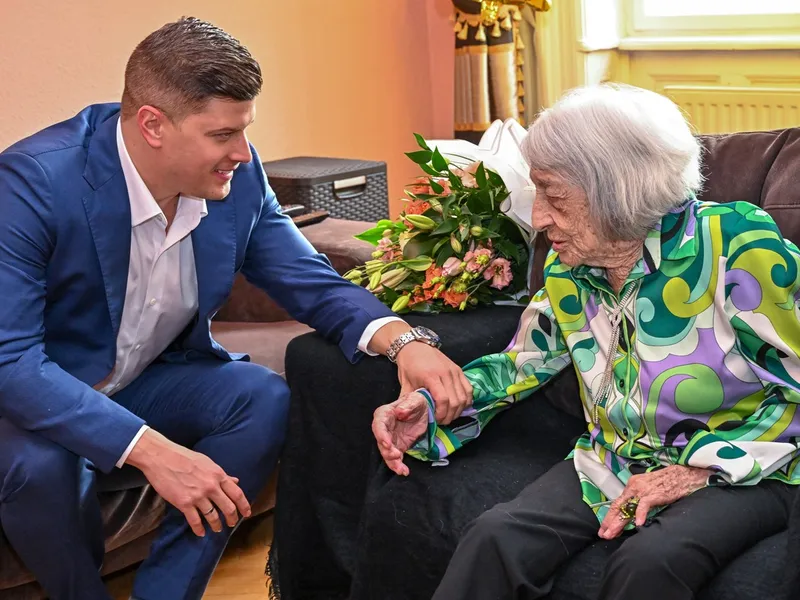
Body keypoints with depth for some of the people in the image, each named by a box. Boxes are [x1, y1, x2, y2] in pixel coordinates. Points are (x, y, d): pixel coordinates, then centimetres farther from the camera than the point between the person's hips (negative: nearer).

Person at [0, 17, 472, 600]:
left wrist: (404, 340, -26)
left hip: (153, 379, 4)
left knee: (265, 398, -21)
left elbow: (314, 283, -5)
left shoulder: (238, 175, -12)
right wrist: (150, 450, -39)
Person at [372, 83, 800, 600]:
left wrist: (700, 468, -19)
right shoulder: (568, 271, 2)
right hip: (615, 463, 5)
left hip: (742, 473, -4)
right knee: (493, 539, -22)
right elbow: (519, 365, 16)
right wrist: (429, 406, -2)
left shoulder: (738, 245, -17)